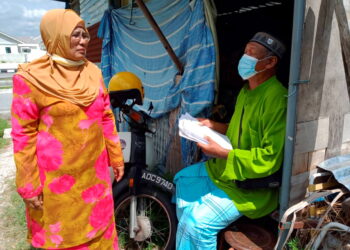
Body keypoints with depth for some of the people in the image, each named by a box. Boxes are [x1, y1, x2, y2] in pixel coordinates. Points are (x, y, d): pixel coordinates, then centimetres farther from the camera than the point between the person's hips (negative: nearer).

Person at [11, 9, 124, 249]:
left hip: (94, 170, 4)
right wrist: (28, 185, -9)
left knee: (99, 229, 17)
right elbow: (23, 134, -10)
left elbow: (107, 118, 8)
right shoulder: (31, 77, -11)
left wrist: (116, 157, 9)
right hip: (57, 175, -4)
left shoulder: (93, 72, 3)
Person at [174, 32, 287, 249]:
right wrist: (214, 126, 5)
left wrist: (222, 153, -27)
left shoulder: (277, 99, -25)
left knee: (199, 222, -23)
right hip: (227, 168, 10)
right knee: (183, 179, 18)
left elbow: (270, 159, -28)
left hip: (254, 184, -10)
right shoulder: (248, 90, 7)